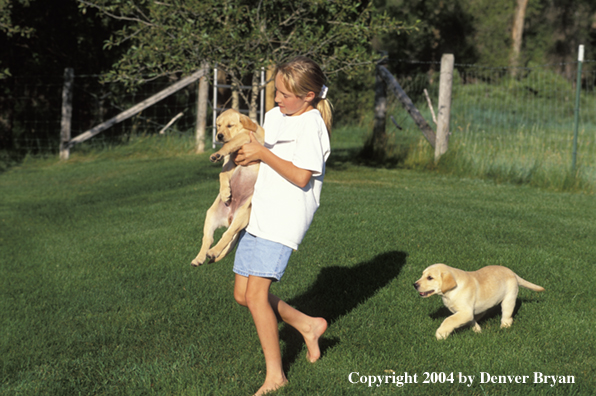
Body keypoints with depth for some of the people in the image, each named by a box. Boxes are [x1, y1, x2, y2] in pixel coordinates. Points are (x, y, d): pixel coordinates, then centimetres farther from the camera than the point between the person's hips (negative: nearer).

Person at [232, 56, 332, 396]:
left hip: (284, 218, -9)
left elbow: (301, 177, -19)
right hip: (258, 213, 9)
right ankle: (309, 325, 26)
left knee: (255, 294, -15)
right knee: (242, 295, 9)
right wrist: (246, 155, 8)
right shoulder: (275, 116, 13)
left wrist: (262, 153, -16)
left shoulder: (311, 125, -12)